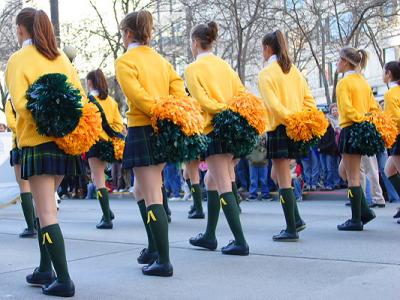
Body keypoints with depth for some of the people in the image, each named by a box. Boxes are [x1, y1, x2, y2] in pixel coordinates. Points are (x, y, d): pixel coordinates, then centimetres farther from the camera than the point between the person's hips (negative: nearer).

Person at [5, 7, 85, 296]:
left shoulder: (19, 59, -4)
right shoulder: (60, 56, 12)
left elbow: (20, 103, -16)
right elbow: (80, 95, 6)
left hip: (38, 142, -6)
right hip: (65, 140, 6)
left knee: (47, 214, -3)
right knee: (44, 205, 19)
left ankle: (64, 281, -5)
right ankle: (45, 270, 25)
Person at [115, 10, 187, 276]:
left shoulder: (125, 61, -5)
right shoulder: (161, 59, 16)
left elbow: (138, 96, -19)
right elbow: (179, 92, 6)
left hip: (143, 131, -7)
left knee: (152, 197, -5)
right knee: (142, 190, 21)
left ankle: (163, 261, -4)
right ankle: (154, 248, 25)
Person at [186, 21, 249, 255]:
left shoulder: (193, 69, -4)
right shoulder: (225, 65, 14)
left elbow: (202, 100, -16)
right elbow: (242, 94, 8)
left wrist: (222, 110, -13)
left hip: (213, 130, -7)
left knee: (224, 186, -7)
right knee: (212, 180, 17)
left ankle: (240, 242, -9)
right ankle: (210, 236, 24)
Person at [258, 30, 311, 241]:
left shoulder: (266, 73, -7)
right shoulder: (294, 70, 13)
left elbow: (273, 104, -20)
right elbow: (309, 101, 9)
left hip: (279, 128, -7)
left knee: (283, 180, -1)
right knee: (278, 175, 19)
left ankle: (291, 229, 2)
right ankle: (295, 219, 16)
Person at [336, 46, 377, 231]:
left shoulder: (344, 83, -11)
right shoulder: (364, 82, 15)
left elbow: (347, 110, -22)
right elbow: (374, 108, 12)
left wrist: (361, 119, -15)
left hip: (350, 130, -9)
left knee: (352, 177, -2)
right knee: (344, 171, 17)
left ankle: (356, 220, 3)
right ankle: (364, 211, 13)